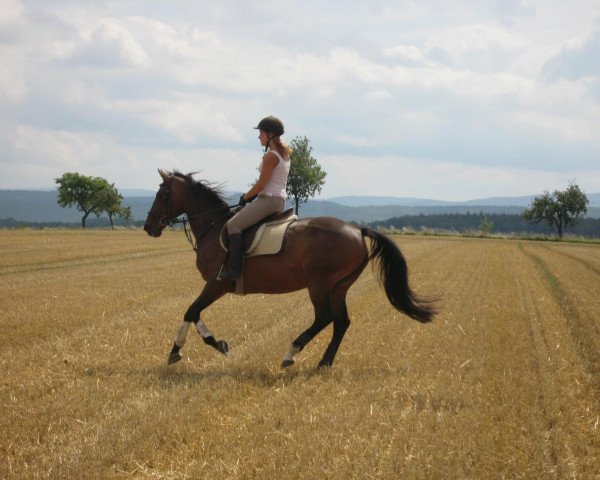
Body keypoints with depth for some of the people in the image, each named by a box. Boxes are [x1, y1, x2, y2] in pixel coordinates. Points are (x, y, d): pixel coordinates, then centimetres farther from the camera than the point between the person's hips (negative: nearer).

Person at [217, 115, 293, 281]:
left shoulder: (270, 156, -14)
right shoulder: (284, 154, 16)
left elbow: (261, 184, -16)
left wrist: (246, 197, -1)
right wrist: (250, 195, 18)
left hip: (269, 199, -11)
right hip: (279, 200, 11)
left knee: (233, 224, -16)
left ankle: (234, 268, -24)